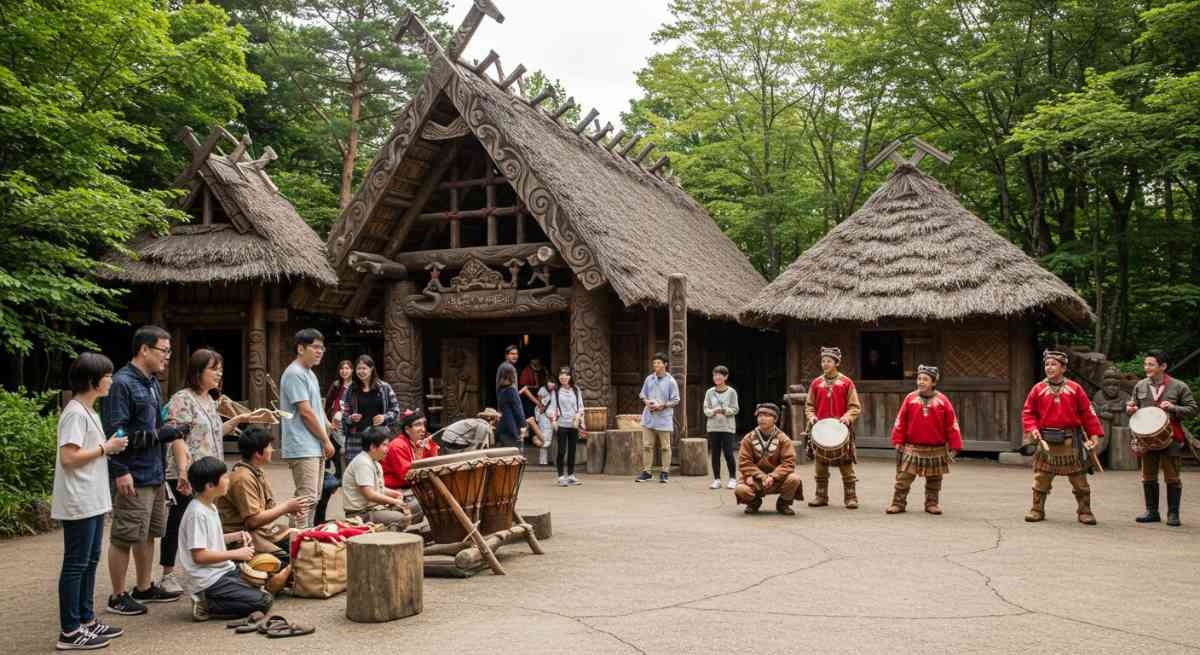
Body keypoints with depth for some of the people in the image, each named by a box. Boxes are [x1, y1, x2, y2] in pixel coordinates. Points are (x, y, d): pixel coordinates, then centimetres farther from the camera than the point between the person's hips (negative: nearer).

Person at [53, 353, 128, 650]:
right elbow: (68, 457, -23)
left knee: (89, 561, 15)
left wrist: (109, 446, 5)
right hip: (79, 503, -10)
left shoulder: (88, 411, 14)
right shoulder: (75, 413, -16)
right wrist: (105, 448, -16)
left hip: (92, 501, 10)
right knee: (75, 565, -3)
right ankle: (69, 632, 4)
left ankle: (86, 620, 24)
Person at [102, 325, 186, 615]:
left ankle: (144, 588, 29)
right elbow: (115, 433, -19)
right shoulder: (122, 384, -15)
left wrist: (168, 431, 2)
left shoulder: (152, 382, 14)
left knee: (148, 534, 17)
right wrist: (120, 472, -22)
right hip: (133, 477, -9)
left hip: (154, 474, 9)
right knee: (125, 537, 1)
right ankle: (118, 596, 12)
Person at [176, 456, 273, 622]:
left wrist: (234, 536, 7)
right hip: (207, 581, -9)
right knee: (263, 601, -14)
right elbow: (199, 556, -22)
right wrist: (236, 554, -16)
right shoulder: (197, 513, -19)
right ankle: (207, 606, -7)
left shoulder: (210, 507, 10)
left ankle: (207, 602, 6)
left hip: (223, 571, 9)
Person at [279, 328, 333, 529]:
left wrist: (324, 440, 14)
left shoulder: (309, 374, 18)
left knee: (313, 496, 14)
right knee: (306, 497, -11)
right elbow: (305, 412, -16)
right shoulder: (295, 374, -12)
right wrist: (326, 440, -10)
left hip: (315, 447, 10)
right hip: (303, 447, -10)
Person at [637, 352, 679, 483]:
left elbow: (675, 400, -5)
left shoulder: (671, 381, -6)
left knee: (665, 447, 4)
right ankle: (646, 472, 11)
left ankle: (664, 473, 13)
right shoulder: (649, 379, 7)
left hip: (664, 419, -4)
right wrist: (646, 401, -6)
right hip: (648, 418, 4)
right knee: (647, 445, 5)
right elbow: (642, 394, 15)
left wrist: (662, 405, -17)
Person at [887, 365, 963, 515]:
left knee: (934, 479, 12)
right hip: (912, 448, 0)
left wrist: (954, 447, -5)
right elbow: (901, 422, 0)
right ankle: (898, 503, 7)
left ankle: (931, 503, 25)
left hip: (936, 450, 0)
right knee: (903, 478, -2)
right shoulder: (910, 398, -2)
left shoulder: (942, 400, -4)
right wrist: (898, 442, -3)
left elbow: (952, 424, -2)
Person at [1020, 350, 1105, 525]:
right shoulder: (1038, 389, 2)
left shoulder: (1074, 388, 1)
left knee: (1079, 479, 5)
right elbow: (1028, 412, 6)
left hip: (1071, 441, 0)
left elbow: (1087, 413, 4)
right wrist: (1032, 429, -10)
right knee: (1041, 478, 3)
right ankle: (1037, 510, 13)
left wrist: (1094, 435, -2)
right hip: (1046, 441, 0)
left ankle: (1084, 512, 16)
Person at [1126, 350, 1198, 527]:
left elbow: (1192, 409, -1)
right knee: (1148, 477, 9)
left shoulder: (1179, 386, -2)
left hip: (1171, 438, -3)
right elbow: (1134, 408, 18)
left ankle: (1173, 514, 12)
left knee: (1172, 478, 1)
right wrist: (1130, 410, -5)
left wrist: (1173, 408, -18)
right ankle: (1152, 512, 20)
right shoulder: (1140, 386, 7)